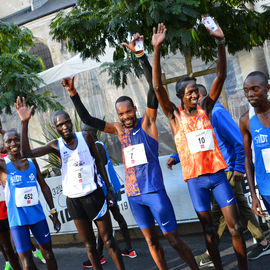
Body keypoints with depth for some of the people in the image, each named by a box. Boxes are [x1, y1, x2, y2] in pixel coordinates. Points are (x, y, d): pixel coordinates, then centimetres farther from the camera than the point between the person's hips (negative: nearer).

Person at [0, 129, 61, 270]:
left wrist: (53, 212, 11)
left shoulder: (31, 161, 7)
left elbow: (44, 187, 13)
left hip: (37, 215, 4)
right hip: (17, 220, -4)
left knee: (48, 254, 9)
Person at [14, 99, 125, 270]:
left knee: (108, 239, 4)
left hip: (94, 194, -1)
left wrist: (109, 189, 5)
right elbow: (27, 153, -15)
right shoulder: (56, 146, -2)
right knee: (89, 244, 9)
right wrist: (25, 123, -23)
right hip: (73, 199, 1)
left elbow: (99, 163, 7)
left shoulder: (85, 137, -2)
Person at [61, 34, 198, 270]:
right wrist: (73, 94, 1)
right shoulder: (119, 129, 8)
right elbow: (87, 119, 10)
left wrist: (141, 55, -24)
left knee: (173, 239, -2)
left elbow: (154, 87, -16)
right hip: (133, 194, 5)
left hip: (154, 191, -5)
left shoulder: (147, 122, -4)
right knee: (151, 239, 13)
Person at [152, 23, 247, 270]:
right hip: (195, 178, -2)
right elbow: (158, 87, -15)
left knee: (235, 226, 1)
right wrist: (157, 49, -25)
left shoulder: (205, 108, 3)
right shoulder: (175, 115, -3)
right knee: (208, 229, 9)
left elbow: (221, 76, -5)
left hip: (217, 173, 2)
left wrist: (220, 42, -17)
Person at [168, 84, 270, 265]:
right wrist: (176, 157, 7)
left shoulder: (216, 113, -18)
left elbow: (240, 141, -20)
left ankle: (210, 256, 5)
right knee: (241, 208, 14)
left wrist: (239, 168, -19)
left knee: (219, 212, -3)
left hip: (228, 171, -10)